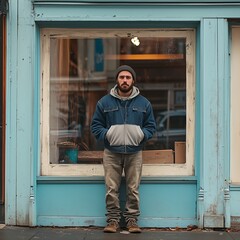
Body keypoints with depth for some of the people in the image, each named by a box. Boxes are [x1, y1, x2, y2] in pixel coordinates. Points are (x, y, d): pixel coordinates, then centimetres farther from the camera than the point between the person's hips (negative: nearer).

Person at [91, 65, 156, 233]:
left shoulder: (144, 103, 7)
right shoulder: (105, 102, 5)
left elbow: (151, 126, 11)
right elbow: (96, 125, 8)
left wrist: (142, 134, -9)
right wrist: (105, 134, -11)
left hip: (135, 152, 0)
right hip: (111, 152, 0)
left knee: (133, 190, 2)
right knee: (111, 189, 1)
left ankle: (132, 220, 12)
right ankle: (113, 220, 10)